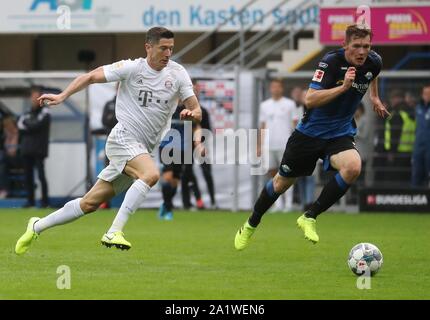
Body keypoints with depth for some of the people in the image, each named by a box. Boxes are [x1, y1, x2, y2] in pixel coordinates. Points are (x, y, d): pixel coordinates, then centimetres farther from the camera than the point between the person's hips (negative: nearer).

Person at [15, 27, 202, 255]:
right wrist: (62, 96, -9)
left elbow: (196, 111, 3)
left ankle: (37, 227, 24)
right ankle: (113, 233, -33)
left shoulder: (177, 74, 4)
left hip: (144, 150, 5)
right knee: (151, 174, -33)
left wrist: (192, 114, -21)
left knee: (90, 204, 8)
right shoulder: (132, 68, -6)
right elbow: (91, 77, 2)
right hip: (123, 139, -5)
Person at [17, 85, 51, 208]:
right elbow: (20, 127, 7)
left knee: (41, 175, -10)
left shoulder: (45, 112, 0)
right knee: (28, 175, 4)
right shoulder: (27, 114, 17)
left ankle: (45, 200, -7)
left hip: (39, 150, -6)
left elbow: (37, 126, -13)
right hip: (27, 149, 6)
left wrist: (26, 124, 2)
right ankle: (30, 200, 10)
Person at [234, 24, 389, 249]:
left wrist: (375, 98, 21)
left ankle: (310, 217, -14)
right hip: (310, 131, -3)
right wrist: (343, 87, -39)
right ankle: (251, 225, 38)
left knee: (353, 167, -29)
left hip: (340, 134, 3)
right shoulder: (331, 61, -23)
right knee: (282, 182, 11)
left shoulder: (373, 62, -8)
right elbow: (310, 100, -33)